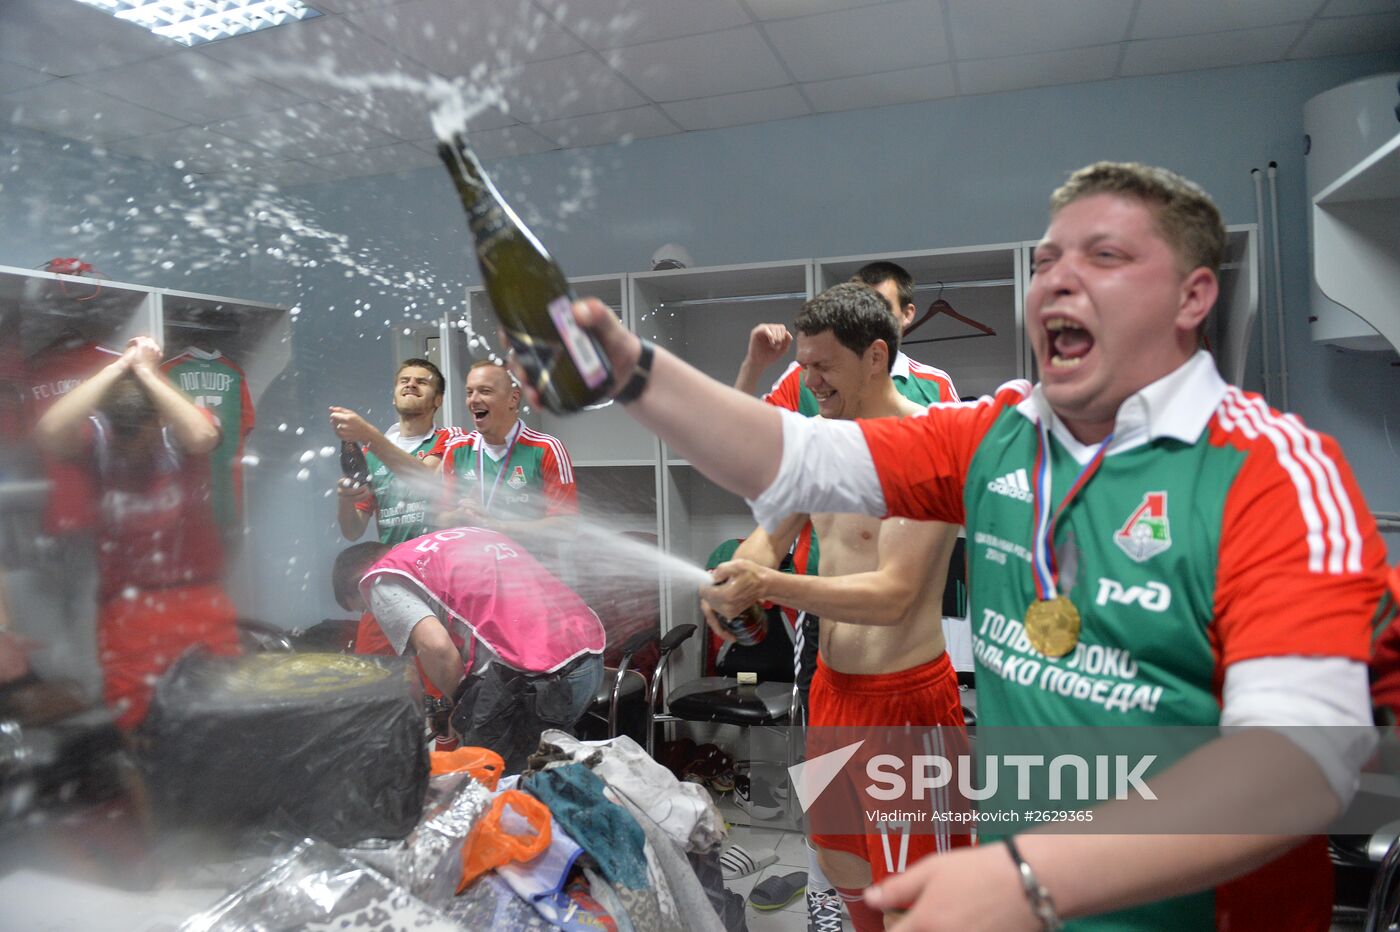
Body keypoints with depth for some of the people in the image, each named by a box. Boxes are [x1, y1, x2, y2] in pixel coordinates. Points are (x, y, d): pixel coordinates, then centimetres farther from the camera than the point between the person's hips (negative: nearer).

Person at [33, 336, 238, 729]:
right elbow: (47, 435, -26)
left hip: (199, 598, 0)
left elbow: (203, 437, -30)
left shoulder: (182, 428, -7)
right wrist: (116, 369, -21)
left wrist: (147, 373, -22)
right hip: (127, 605, 1)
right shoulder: (94, 433, -5)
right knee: (133, 718, 9)